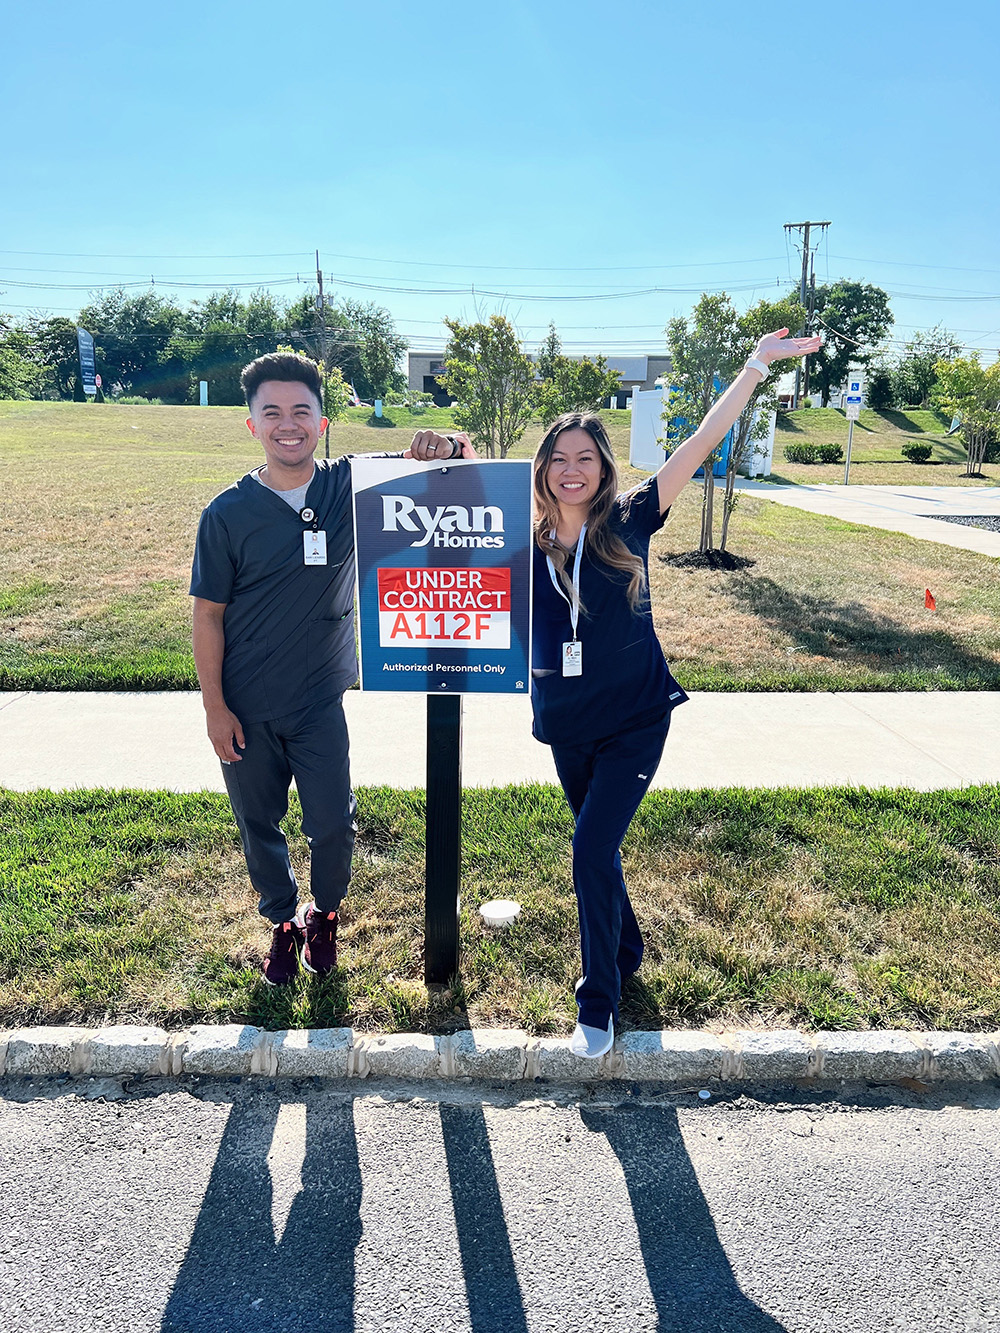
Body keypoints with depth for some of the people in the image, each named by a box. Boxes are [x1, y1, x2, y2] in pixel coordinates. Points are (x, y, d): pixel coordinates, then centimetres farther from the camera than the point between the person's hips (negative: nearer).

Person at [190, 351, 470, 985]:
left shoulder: (351, 484, -6)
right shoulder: (228, 513, -10)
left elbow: (460, 464, -3)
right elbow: (208, 613, -4)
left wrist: (445, 446, -28)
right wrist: (214, 706, -6)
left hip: (320, 701, 0)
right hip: (245, 707, 0)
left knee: (333, 825, 6)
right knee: (259, 825, 15)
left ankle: (325, 915, 37)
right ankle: (284, 922, 41)